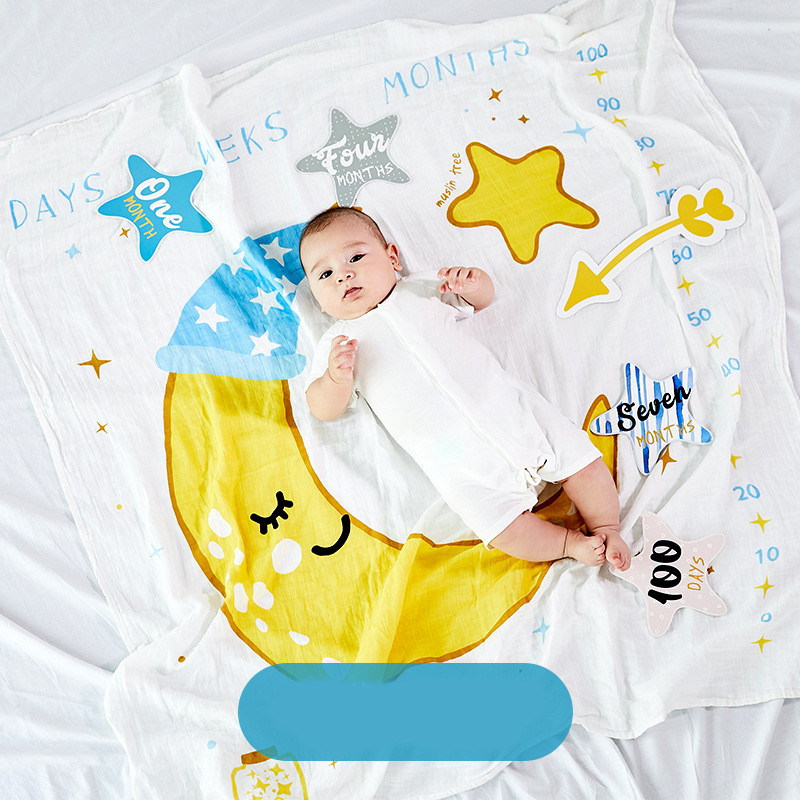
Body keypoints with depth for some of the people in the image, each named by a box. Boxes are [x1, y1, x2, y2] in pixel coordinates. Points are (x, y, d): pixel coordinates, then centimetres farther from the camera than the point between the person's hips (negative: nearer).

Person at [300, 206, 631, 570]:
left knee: (583, 461, 0)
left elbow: (483, 298, 24)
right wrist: (336, 377, -22)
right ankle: (571, 544, 3)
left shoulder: (419, 289, 14)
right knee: (506, 529, -18)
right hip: (457, 460, -3)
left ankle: (607, 529, 17)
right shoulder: (337, 343, 7)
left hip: (508, 404, 3)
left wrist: (472, 283, -1)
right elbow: (324, 409, 0)